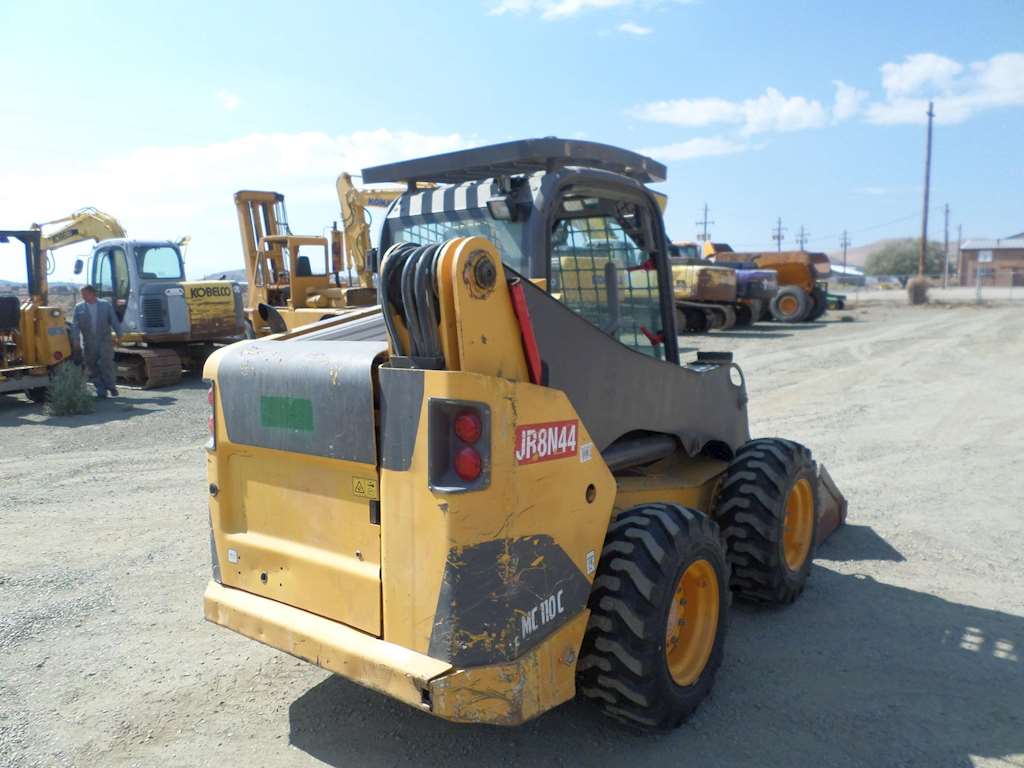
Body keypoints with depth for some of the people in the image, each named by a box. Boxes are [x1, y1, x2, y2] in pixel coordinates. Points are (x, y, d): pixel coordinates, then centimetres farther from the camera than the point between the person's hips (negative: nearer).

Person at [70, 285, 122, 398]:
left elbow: (114, 320, 5)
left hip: (104, 340, -2)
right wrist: (75, 338, -10)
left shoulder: (106, 305, 5)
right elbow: (75, 324, 1)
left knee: (106, 363, -11)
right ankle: (101, 391, 10)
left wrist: (119, 335, 0)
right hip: (88, 343, 2)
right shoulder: (79, 307, 7)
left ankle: (111, 386, 4)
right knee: (93, 367, 4)